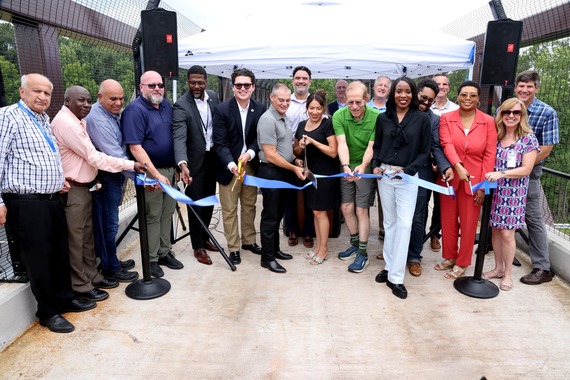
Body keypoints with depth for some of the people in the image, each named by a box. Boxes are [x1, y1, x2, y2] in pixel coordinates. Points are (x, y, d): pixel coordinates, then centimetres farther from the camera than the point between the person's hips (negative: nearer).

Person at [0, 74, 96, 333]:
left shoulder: (45, 120, 16)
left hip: (53, 200, 8)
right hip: (25, 204, -8)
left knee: (60, 252, 15)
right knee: (38, 258, 2)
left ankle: (64, 298, 31)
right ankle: (47, 312, 17)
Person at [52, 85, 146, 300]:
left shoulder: (77, 121, 13)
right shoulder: (66, 124, -20)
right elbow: (94, 157, -22)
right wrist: (131, 165, -19)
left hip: (83, 187, 10)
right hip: (72, 190, -10)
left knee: (87, 235, 17)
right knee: (75, 240, 1)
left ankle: (92, 276, 29)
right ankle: (80, 286, 13)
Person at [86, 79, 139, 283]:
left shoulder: (113, 113, 7)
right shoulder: (97, 119, -21)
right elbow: (113, 155, -26)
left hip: (114, 176, 9)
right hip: (104, 178, -9)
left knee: (109, 222, 18)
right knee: (108, 224, 3)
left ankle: (111, 261, 32)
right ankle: (111, 268, 17)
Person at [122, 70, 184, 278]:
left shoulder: (166, 105, 7)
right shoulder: (135, 110, -14)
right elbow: (135, 147, -20)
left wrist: (177, 166, 10)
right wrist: (156, 174, -24)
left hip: (170, 169, 7)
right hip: (151, 172, -7)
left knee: (167, 213, 14)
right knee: (152, 216, 3)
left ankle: (165, 252, 28)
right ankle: (151, 259, 17)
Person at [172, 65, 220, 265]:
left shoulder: (213, 97, 2)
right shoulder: (181, 105, -18)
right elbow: (179, 138, -28)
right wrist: (183, 164, -43)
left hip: (212, 157, 6)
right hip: (194, 161, -6)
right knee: (196, 204, 5)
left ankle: (204, 237, 36)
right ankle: (198, 246, 20)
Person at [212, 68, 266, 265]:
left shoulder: (260, 108, -4)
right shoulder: (222, 109, -12)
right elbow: (220, 143, -15)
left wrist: (250, 153, -20)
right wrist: (231, 164, -29)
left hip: (251, 165, 3)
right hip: (229, 166, -3)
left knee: (249, 206, 17)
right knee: (230, 209, 6)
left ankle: (248, 241, 34)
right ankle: (233, 247, 20)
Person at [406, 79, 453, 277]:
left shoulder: (434, 119, 4)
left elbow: (436, 148, -2)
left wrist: (445, 167, -19)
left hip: (420, 175, 0)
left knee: (417, 219, 6)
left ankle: (414, 257, 20)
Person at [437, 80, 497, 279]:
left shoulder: (488, 121, -2)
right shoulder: (446, 118, -1)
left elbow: (490, 155, -4)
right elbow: (447, 145, -14)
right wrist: (458, 166, -32)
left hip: (474, 180, -1)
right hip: (450, 178, 1)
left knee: (468, 223, 7)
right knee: (448, 221, 12)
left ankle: (462, 263, 23)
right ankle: (449, 257, 31)